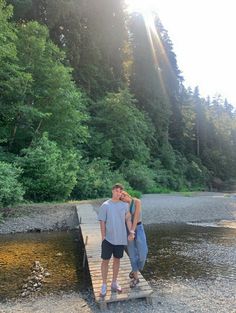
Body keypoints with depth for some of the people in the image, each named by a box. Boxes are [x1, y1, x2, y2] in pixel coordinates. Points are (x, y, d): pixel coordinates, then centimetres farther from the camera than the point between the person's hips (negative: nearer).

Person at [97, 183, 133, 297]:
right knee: (105, 260, 5)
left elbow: (128, 219, 5)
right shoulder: (105, 205, -8)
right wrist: (103, 236, -8)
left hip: (121, 238, 3)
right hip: (108, 238, -2)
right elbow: (102, 222, -5)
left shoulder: (125, 205, 0)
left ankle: (114, 283, 31)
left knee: (117, 260, 15)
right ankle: (104, 285, 21)